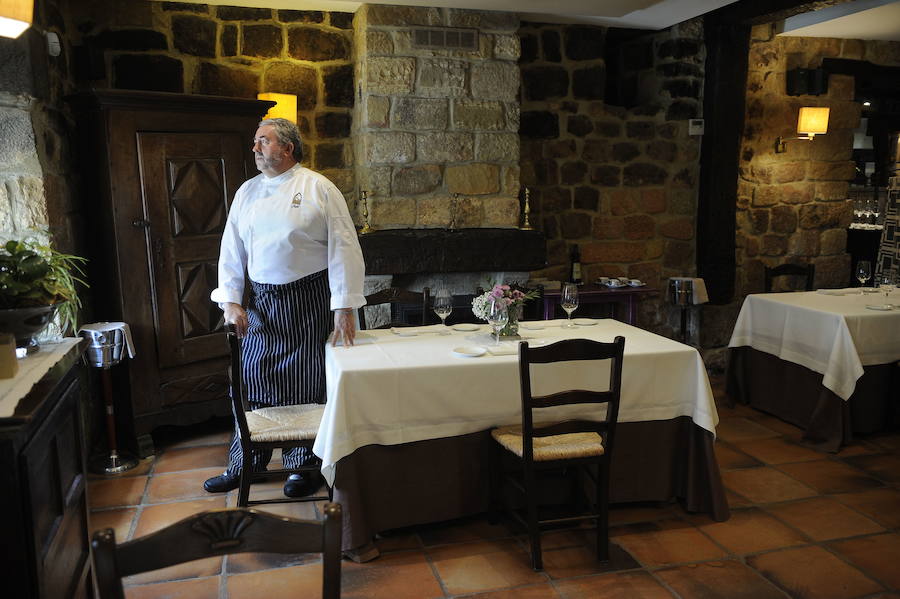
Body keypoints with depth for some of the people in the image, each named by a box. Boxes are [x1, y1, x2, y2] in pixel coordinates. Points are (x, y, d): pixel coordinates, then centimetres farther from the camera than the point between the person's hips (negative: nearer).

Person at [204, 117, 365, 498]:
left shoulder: (319, 189, -5)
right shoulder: (247, 192, 10)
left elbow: (343, 248, -9)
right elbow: (232, 250, 11)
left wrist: (345, 307, -14)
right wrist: (231, 301, 0)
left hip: (309, 302, -4)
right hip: (261, 302, 4)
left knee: (306, 386, 4)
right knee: (254, 383, 10)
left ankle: (304, 466, 23)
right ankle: (244, 465, 27)